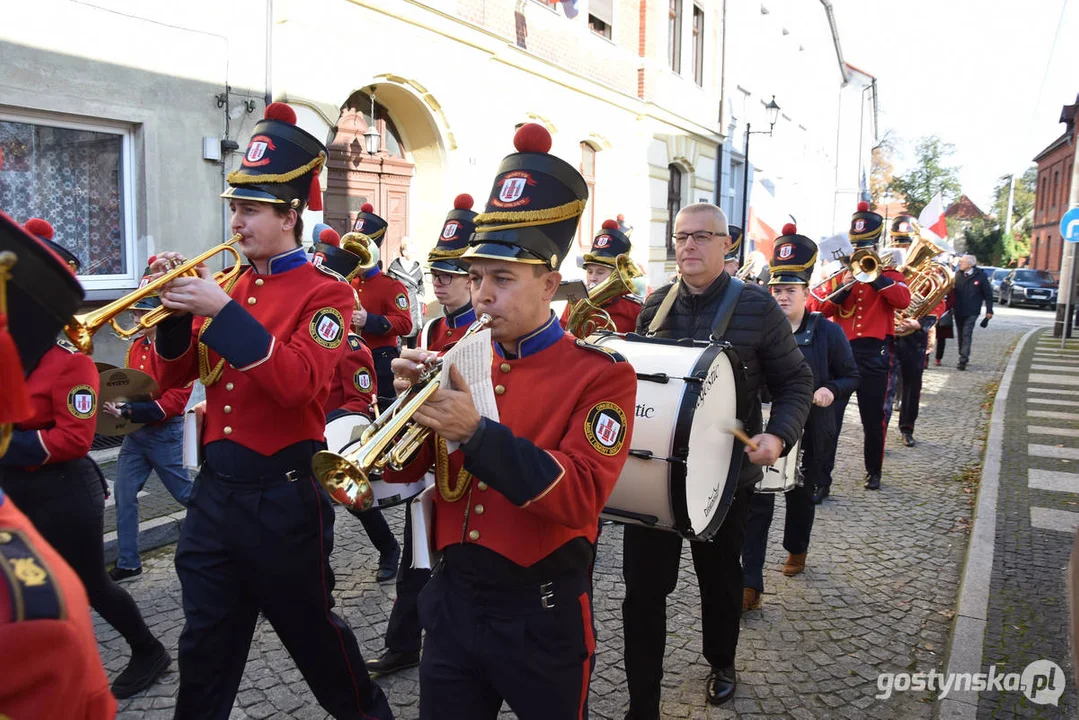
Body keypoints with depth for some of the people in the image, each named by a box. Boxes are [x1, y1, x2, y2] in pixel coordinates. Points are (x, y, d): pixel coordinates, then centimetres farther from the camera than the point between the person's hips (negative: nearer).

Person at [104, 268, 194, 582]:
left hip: (165, 434, -7)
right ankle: (128, 563, 15)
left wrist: (130, 411, -26)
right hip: (135, 433, 8)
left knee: (186, 493, 6)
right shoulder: (136, 346, 9)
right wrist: (118, 403, 1)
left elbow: (176, 399, -22)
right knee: (123, 494, 6)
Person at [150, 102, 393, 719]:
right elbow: (177, 375, 9)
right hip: (216, 488, 5)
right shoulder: (228, 285, 8)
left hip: (283, 494, -5)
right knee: (205, 645, 16)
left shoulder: (326, 293, -10)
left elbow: (299, 384, -24)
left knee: (312, 632, 14)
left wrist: (223, 311, -26)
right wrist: (178, 310, -8)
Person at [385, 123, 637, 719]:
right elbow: (404, 468, 3)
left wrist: (476, 432, -31)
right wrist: (409, 398, -17)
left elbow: (581, 496, -22)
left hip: (542, 616, -4)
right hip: (452, 603, 4)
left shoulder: (602, 375, -11)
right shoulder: (459, 362, 2)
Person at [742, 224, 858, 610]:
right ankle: (751, 585, -1)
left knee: (801, 495, 20)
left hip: (809, 433, 1)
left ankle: (796, 549, 48)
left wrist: (830, 390, -18)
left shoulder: (828, 332, -4)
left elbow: (850, 376, 2)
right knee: (758, 503, -5)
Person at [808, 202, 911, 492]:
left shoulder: (889, 274, 8)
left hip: (874, 353, 0)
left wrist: (874, 275, -19)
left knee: (873, 418, 12)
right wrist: (842, 288, -15)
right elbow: (816, 306, -2)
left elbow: (903, 300, -14)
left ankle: (874, 471, 31)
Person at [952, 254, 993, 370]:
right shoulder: (957, 274, 1)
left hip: (971, 312, -4)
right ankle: (964, 357, 27)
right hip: (958, 311, 4)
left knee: (966, 335, -11)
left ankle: (963, 361, -14)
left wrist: (989, 310, -2)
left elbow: (988, 294, -2)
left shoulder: (980, 276, -7)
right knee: (960, 335, 13)